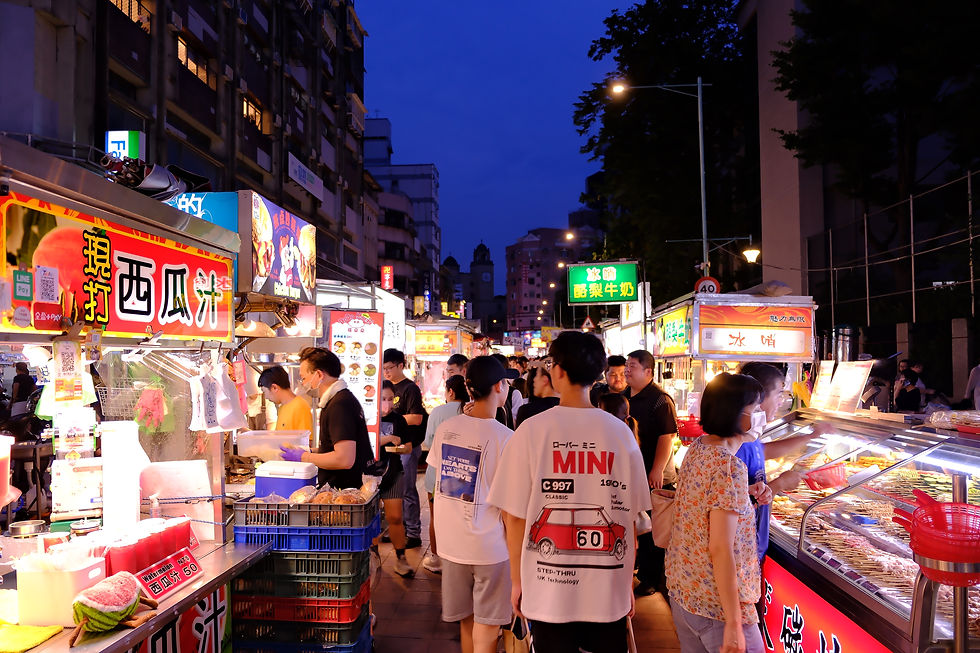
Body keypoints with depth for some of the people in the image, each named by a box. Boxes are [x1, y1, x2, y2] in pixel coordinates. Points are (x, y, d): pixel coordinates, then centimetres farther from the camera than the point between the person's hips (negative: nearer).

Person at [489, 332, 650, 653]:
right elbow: (630, 517, 0)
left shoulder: (532, 430, -11)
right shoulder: (621, 433, -6)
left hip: (549, 589, -1)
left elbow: (515, 517, -7)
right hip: (610, 590, 2)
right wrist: (628, 583, 13)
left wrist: (517, 581, 6)